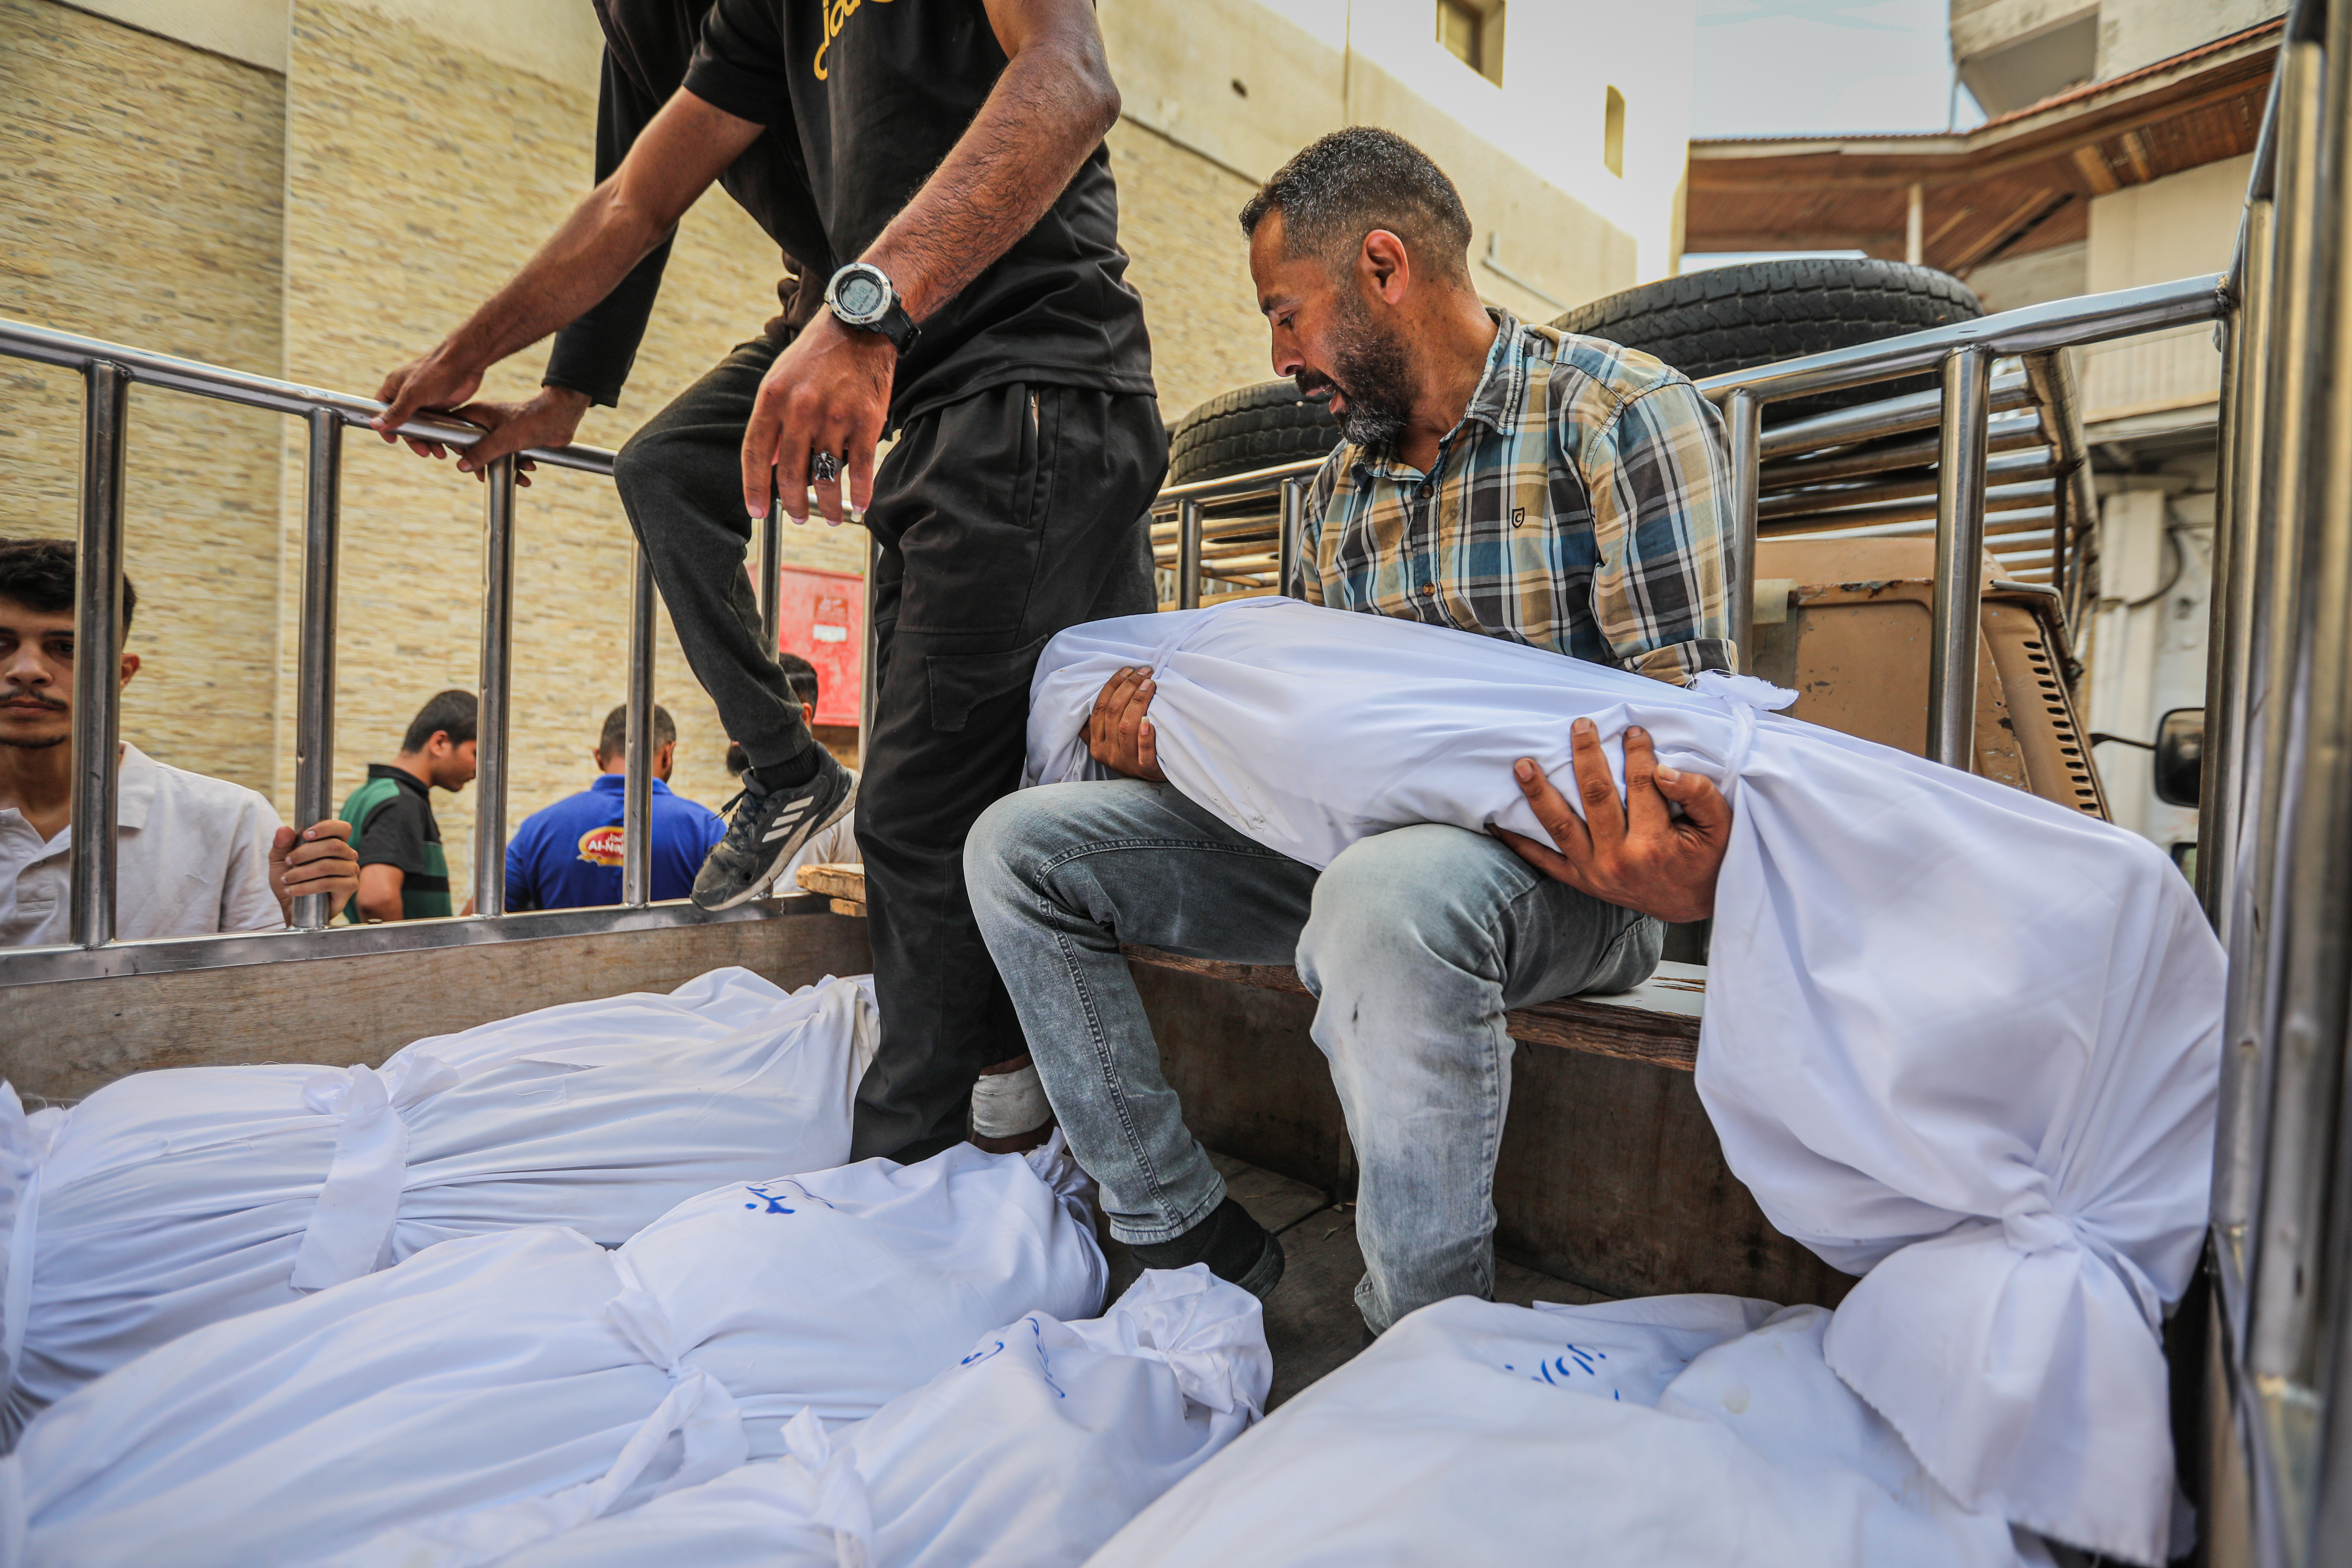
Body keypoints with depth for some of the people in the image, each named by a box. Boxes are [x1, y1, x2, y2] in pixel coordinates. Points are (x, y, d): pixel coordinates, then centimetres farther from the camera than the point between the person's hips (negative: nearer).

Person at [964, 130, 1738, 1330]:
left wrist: (1668, 864, -36)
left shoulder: (1617, 416, -5)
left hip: (1558, 860, -6)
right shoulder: (1339, 488, 14)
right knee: (1020, 843, -3)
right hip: (1357, 841, 7)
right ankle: (1190, 1243, 0)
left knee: (1388, 894, -41)